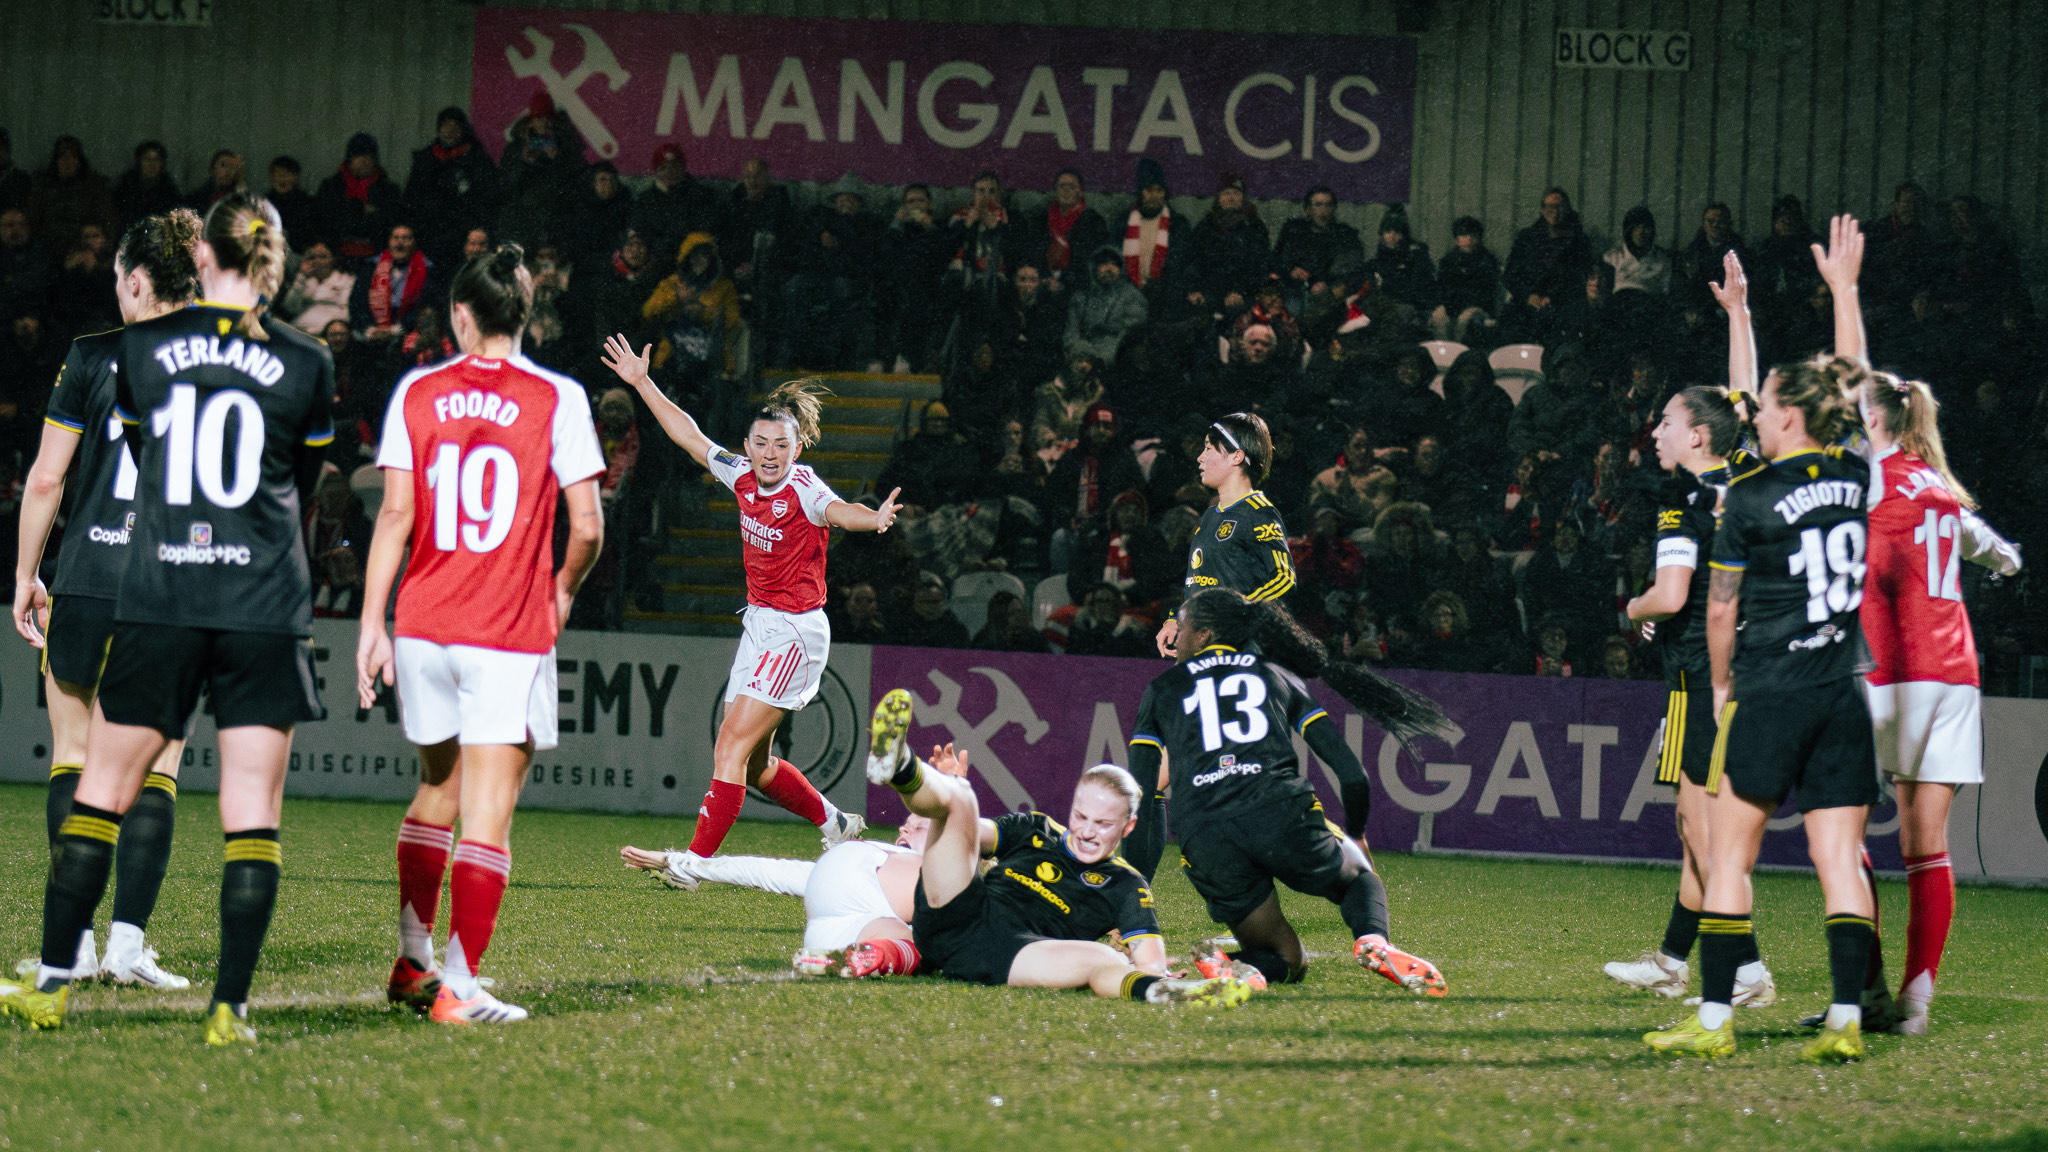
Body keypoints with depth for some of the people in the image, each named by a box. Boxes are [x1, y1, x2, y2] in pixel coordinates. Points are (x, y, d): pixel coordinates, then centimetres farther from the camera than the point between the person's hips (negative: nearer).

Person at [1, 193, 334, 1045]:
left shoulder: (141, 348, 1)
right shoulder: (306, 364, 1)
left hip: (157, 600, 1)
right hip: (265, 607, 0)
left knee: (102, 789, 10)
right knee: (252, 810, 1)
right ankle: (230, 1005, -5)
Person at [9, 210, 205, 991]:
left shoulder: (93, 358, -3)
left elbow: (47, 478, -2)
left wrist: (25, 575, 8)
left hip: (87, 586, -1)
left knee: (74, 756, 10)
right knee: (156, 769, 6)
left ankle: (73, 940, 5)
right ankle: (128, 939, -2)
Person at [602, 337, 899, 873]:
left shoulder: (803, 488, -18)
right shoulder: (743, 476, 2)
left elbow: (837, 511, -39)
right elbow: (691, 437, 14)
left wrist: (872, 518, -61)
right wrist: (642, 383, 16)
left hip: (795, 631, -8)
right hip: (760, 623, 8)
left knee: (732, 744, -14)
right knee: (750, 761, 13)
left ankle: (695, 860, -13)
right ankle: (834, 823, 34)